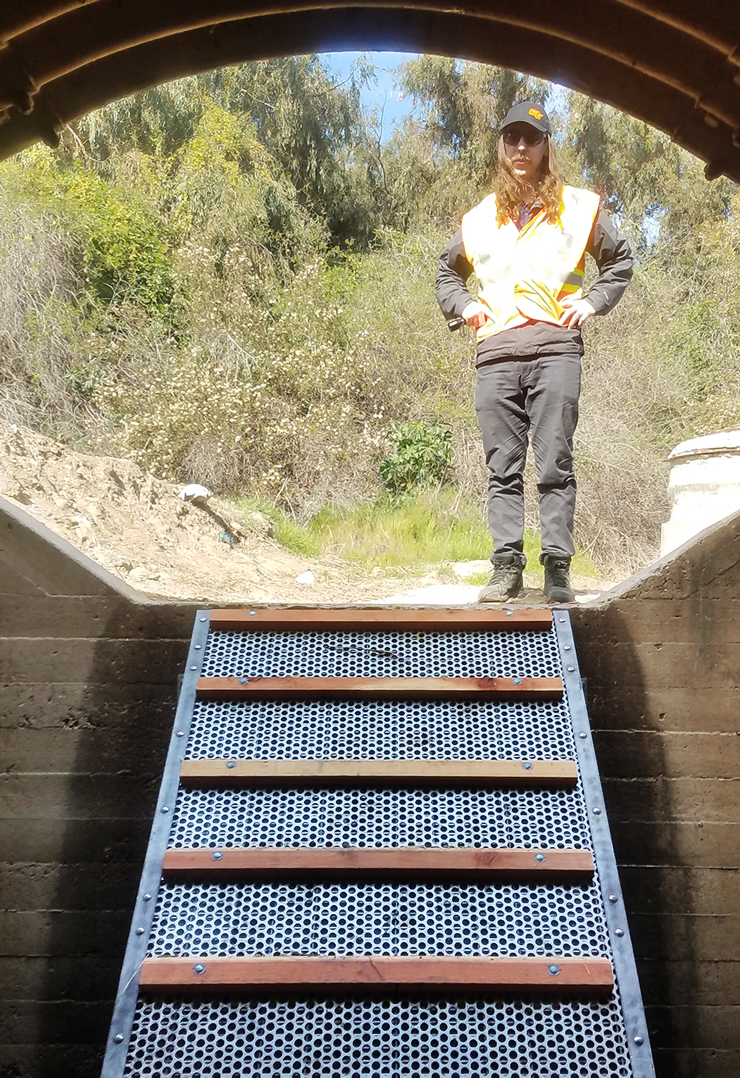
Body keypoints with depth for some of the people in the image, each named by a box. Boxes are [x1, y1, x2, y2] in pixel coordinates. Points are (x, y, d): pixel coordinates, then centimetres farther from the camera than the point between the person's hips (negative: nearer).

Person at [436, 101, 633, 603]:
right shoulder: (480, 218, 21)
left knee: (555, 464, -8)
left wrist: (592, 301, 7)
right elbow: (447, 271, 34)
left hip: (555, 347, -2)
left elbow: (620, 260, 24)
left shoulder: (578, 206, 15)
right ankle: (507, 567, 2)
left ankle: (558, 570, -4)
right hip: (495, 352, 3)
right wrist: (463, 305, 15)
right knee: (503, 468, -1)